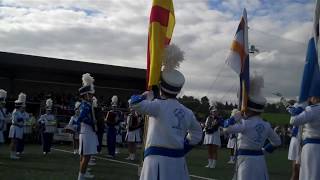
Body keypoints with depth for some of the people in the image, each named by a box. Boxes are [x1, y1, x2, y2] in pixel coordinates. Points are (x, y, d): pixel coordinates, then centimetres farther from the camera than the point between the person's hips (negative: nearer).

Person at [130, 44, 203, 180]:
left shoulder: (159, 106, -8)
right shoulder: (187, 112, 11)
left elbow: (134, 104, -19)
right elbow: (197, 134, 23)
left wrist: (147, 96, 0)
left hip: (158, 159, -6)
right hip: (178, 160, 6)